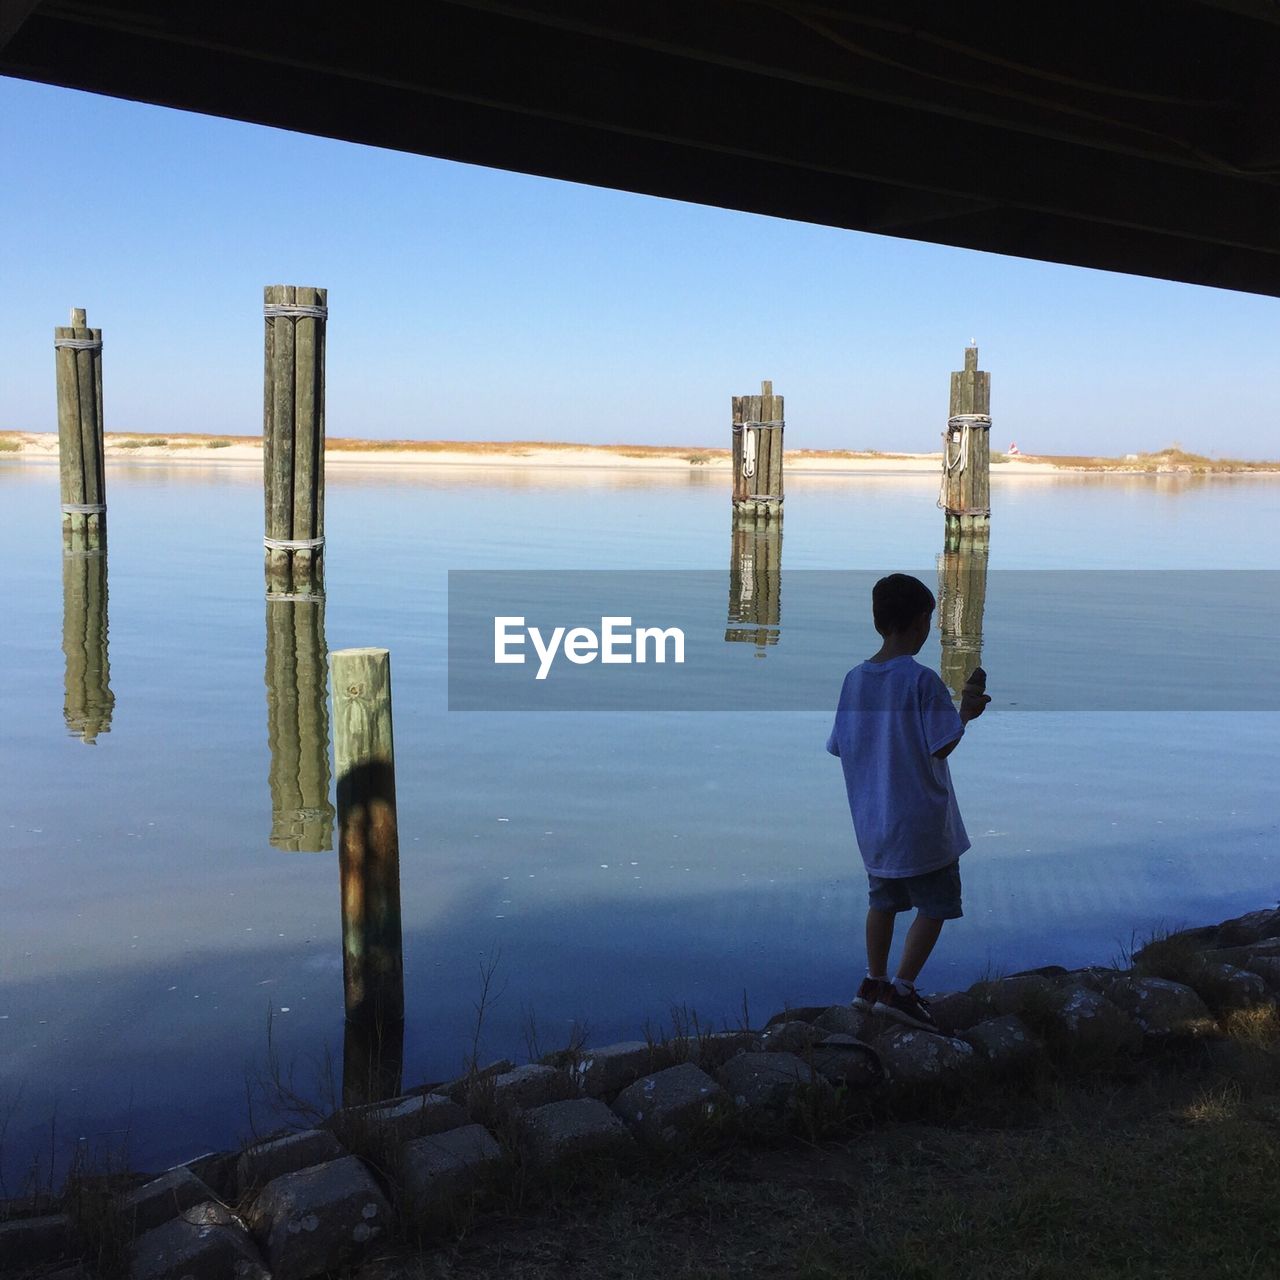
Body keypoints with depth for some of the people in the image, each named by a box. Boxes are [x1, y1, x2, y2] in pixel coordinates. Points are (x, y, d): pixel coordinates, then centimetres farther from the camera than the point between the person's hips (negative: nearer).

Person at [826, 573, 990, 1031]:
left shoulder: (854, 679, 0)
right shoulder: (923, 680, -18)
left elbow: (841, 746, 7)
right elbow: (942, 746, -18)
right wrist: (966, 710, -2)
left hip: (872, 821, 6)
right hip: (922, 822, -6)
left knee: (883, 901, 21)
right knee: (934, 906, 8)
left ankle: (874, 982, 28)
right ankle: (901, 989, 5)